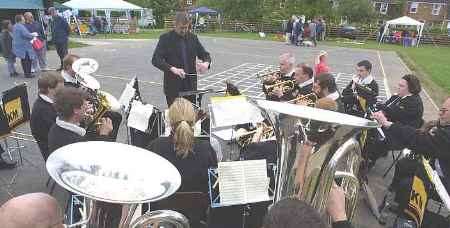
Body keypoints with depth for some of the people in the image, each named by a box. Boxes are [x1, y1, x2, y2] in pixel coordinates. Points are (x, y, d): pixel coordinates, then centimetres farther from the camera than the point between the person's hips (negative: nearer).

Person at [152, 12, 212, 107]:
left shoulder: (193, 38, 10)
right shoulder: (165, 38, -2)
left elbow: (205, 54, 14)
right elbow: (155, 60, -10)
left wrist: (206, 63, -11)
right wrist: (172, 69, -25)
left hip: (191, 86, 3)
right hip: (172, 87, -3)